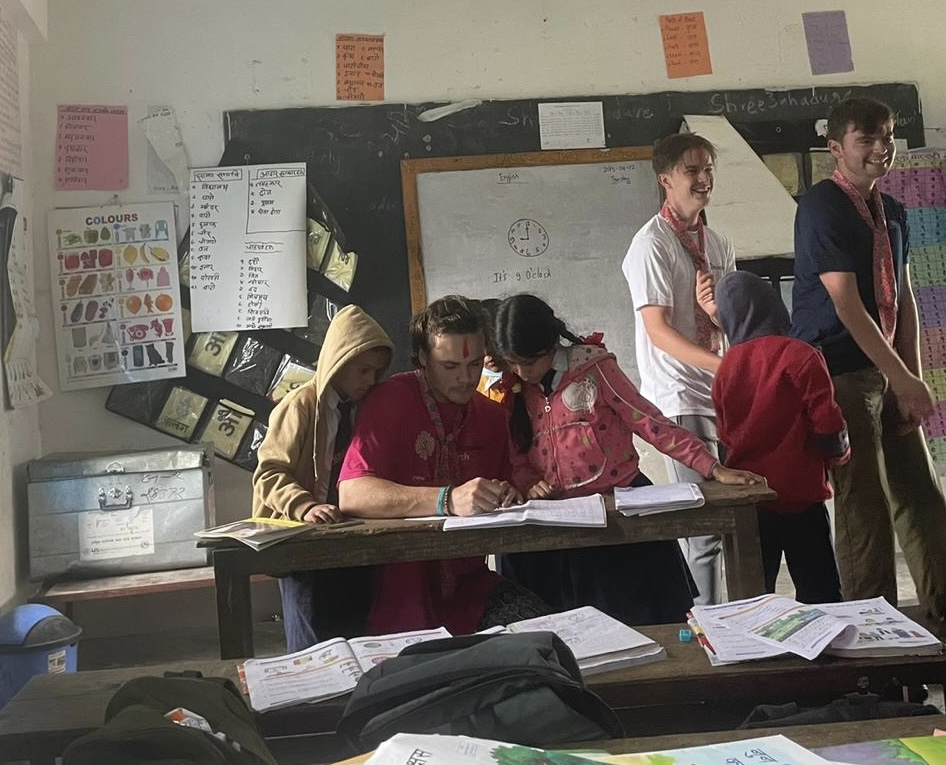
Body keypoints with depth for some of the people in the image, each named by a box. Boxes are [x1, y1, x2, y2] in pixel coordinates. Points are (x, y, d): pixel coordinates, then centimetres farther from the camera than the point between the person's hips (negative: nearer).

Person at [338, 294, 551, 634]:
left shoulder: (493, 416, 13)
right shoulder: (392, 400, -6)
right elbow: (351, 494, -21)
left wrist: (506, 498, -4)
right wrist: (448, 500, -32)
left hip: (468, 579, 6)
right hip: (401, 585, -5)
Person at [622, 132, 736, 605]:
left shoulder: (719, 246, 15)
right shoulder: (652, 244, -8)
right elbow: (658, 330, -15)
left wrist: (716, 311, -9)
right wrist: (725, 365, -25)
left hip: (723, 394, 7)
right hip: (680, 398, -7)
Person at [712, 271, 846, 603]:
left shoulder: (725, 368, 2)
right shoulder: (800, 356, -12)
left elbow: (726, 437, 8)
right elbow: (829, 427, -11)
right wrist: (839, 454, 9)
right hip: (799, 497, -4)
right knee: (820, 597, 4)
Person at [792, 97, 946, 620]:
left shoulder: (891, 212, 13)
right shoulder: (822, 207, -12)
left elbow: (904, 299, 13)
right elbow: (847, 305, -18)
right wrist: (904, 381, -17)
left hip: (886, 372, 8)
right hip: (839, 374, -8)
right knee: (864, 504, -4)